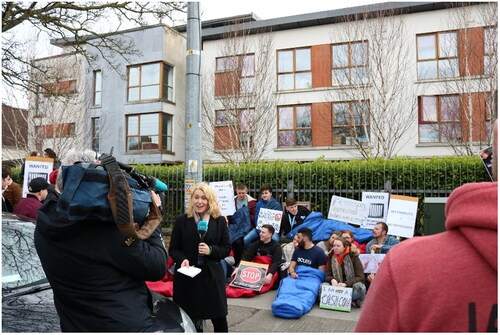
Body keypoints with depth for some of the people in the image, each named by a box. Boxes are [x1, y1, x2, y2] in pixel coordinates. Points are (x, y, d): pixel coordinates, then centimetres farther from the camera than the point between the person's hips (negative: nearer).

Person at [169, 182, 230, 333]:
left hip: (212, 275, 1)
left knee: (219, 319, 8)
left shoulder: (220, 221, 0)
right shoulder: (181, 220, -1)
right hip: (187, 276, 0)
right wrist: (182, 259, -18)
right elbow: (173, 249, 2)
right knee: (190, 318, 11)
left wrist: (211, 250, -16)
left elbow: (226, 248, 3)